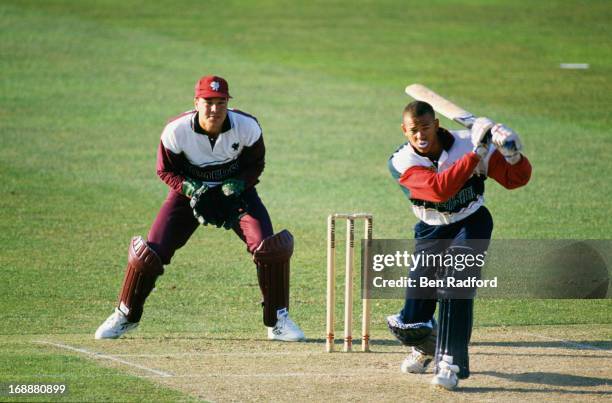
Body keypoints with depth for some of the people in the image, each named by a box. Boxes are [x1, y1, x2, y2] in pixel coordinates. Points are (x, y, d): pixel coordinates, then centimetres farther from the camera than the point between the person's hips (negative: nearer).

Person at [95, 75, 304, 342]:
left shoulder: (247, 127, -23)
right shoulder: (176, 131, -25)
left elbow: (255, 165, -6)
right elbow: (165, 170, -9)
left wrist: (235, 188, -24)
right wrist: (193, 190, -25)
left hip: (237, 189, 0)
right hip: (190, 188, 0)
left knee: (270, 247, -19)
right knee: (150, 252, -11)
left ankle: (278, 320, -1)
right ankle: (126, 315, 14)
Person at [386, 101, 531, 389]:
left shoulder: (465, 143, -17)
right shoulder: (403, 162, -21)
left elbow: (515, 179, -15)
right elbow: (439, 189, -38)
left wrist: (514, 157, -38)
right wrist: (475, 155, -43)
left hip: (471, 225, -1)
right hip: (430, 232, 1)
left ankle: (450, 363, -22)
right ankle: (425, 347, 35)